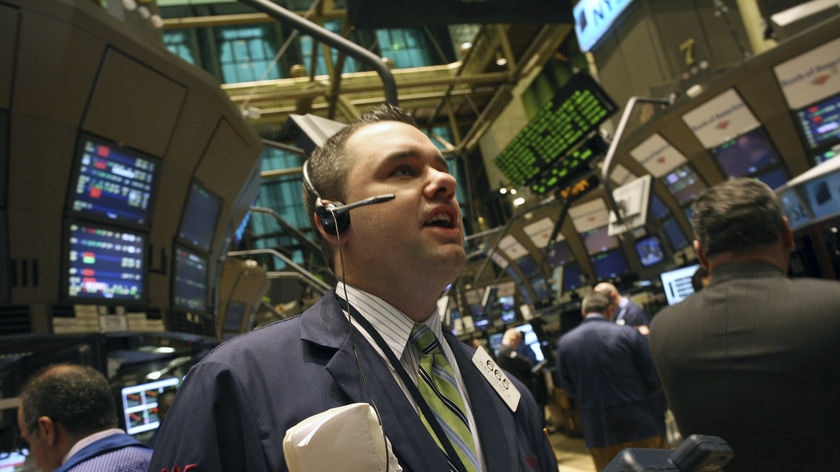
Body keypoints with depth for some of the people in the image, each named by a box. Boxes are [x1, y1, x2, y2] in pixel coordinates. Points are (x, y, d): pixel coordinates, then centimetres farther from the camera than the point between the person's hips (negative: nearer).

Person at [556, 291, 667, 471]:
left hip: (598, 433, 2)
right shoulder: (629, 334, -12)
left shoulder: (564, 343, -3)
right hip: (642, 427, -2)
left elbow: (569, 388, 5)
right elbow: (656, 380, -8)